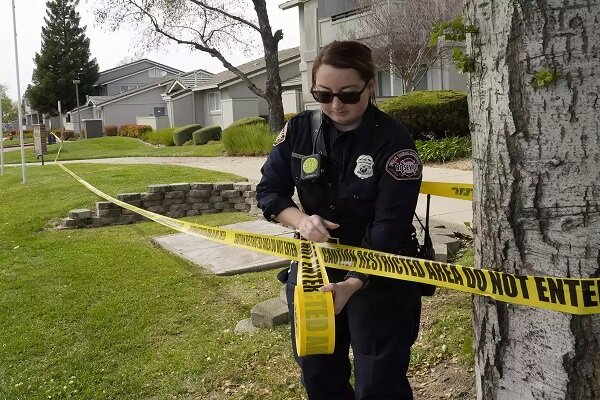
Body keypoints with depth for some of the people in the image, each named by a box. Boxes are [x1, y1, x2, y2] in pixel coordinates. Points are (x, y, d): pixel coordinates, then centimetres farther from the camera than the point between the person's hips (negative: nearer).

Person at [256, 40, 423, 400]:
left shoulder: (394, 143, -19)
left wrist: (352, 284, -35)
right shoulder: (299, 131, -5)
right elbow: (269, 191, 0)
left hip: (380, 276, -4)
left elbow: (388, 227, -23)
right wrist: (301, 219, -21)